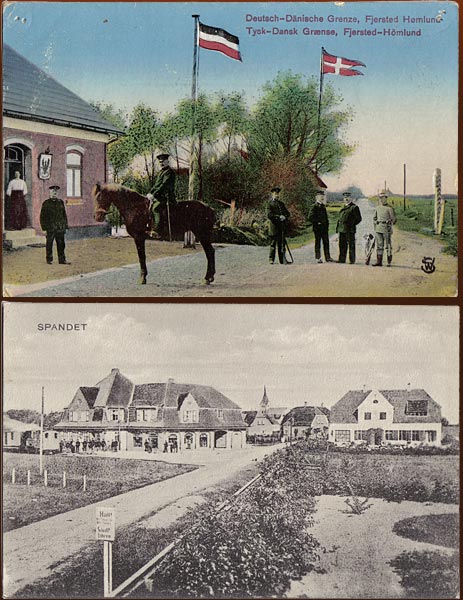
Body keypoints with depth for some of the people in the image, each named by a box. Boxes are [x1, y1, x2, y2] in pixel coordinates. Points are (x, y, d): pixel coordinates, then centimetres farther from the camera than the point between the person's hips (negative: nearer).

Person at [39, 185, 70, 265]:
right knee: (49, 244, 3)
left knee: (61, 244, 5)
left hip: (60, 228, 3)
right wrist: (44, 227, -7)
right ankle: (49, 260, 13)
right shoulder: (46, 203, 0)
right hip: (50, 228, -3)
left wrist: (65, 225, 11)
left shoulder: (60, 202, 11)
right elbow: (42, 216, 0)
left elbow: (64, 215, 16)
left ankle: (62, 260, 11)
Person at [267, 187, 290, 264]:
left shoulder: (281, 204, 19)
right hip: (274, 226, -5)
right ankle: (271, 259, 2)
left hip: (281, 226, 5)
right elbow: (269, 215, -10)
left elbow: (287, 213, 17)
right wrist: (279, 217, -18)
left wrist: (284, 217, -5)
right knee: (273, 243, -3)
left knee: (282, 243, 3)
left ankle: (282, 260, 6)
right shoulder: (270, 204, 2)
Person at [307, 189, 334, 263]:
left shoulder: (323, 206, 16)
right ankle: (318, 258, 6)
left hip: (324, 227, 7)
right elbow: (310, 217, -15)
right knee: (318, 243, 0)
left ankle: (327, 258, 11)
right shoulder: (314, 206, -8)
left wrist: (327, 224, 12)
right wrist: (317, 223, -14)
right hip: (317, 228, -7)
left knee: (326, 242, 7)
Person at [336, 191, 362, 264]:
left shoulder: (354, 207, -4)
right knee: (342, 245, 9)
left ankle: (352, 260, 2)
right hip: (342, 229, 7)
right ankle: (342, 259, 15)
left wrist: (352, 224, -9)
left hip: (350, 230, -7)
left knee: (351, 245, -2)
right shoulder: (344, 207, 19)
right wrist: (338, 227, 14)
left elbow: (358, 218, -5)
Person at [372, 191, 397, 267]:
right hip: (378, 229, 6)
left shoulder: (389, 208, -4)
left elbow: (393, 219, -4)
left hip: (386, 229, -6)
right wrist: (375, 224, 11)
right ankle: (379, 261, 6)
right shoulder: (378, 208, 14)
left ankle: (389, 262, 2)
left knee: (388, 245, -2)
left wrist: (389, 226, -13)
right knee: (379, 245, 5)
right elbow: (374, 218, 24)